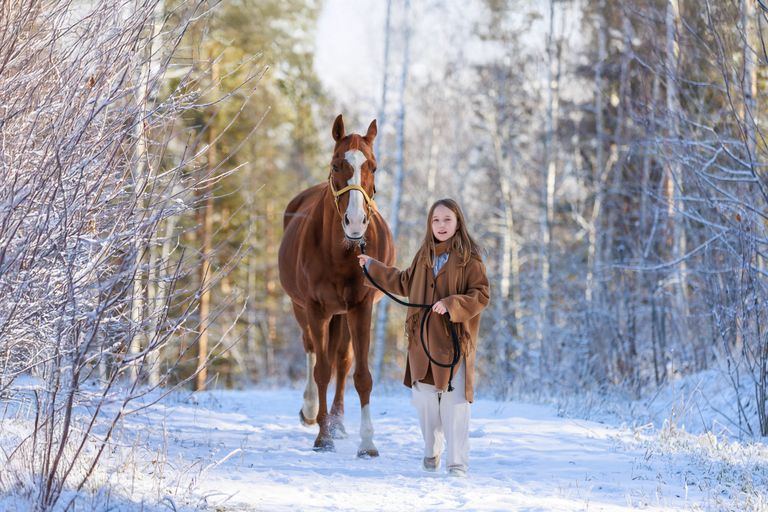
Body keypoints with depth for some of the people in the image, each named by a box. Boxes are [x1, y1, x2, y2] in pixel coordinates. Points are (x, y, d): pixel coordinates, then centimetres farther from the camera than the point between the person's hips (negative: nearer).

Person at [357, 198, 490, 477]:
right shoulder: (424, 255, 13)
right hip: (422, 340, 6)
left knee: (454, 403, -7)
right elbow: (405, 283, 29)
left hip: (454, 340, -6)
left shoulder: (469, 258, -5)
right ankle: (431, 453, 29)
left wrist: (451, 304, -23)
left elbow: (481, 295, -11)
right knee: (424, 400, 12)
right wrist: (373, 266, 33)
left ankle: (457, 463, -3)